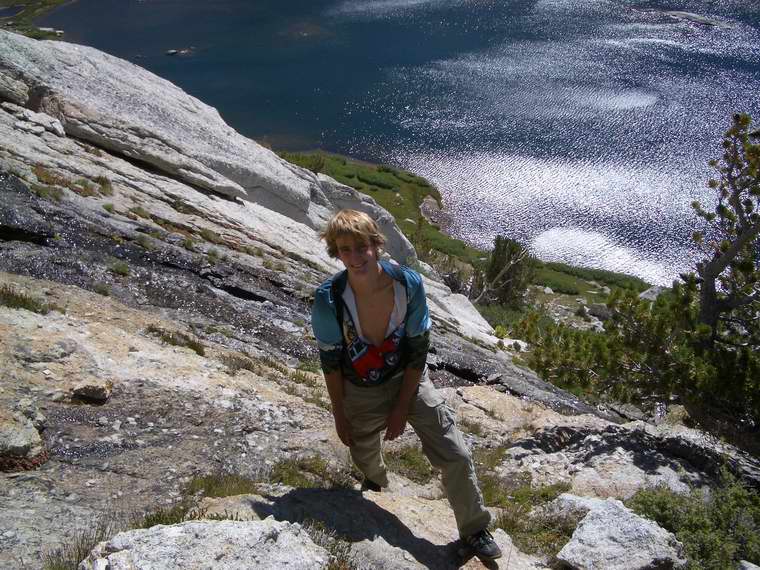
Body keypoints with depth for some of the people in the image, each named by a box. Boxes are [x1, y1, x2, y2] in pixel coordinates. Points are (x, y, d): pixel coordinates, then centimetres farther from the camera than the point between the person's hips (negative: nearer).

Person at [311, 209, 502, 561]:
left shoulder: (409, 283, -23)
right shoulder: (329, 298, -25)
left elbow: (418, 349, -12)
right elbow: (330, 362, -11)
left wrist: (401, 408, -10)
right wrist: (340, 416, -3)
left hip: (407, 379, 0)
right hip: (361, 392, 0)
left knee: (455, 456, -6)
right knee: (365, 458, 22)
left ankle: (474, 531, 18)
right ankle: (375, 483, 62)